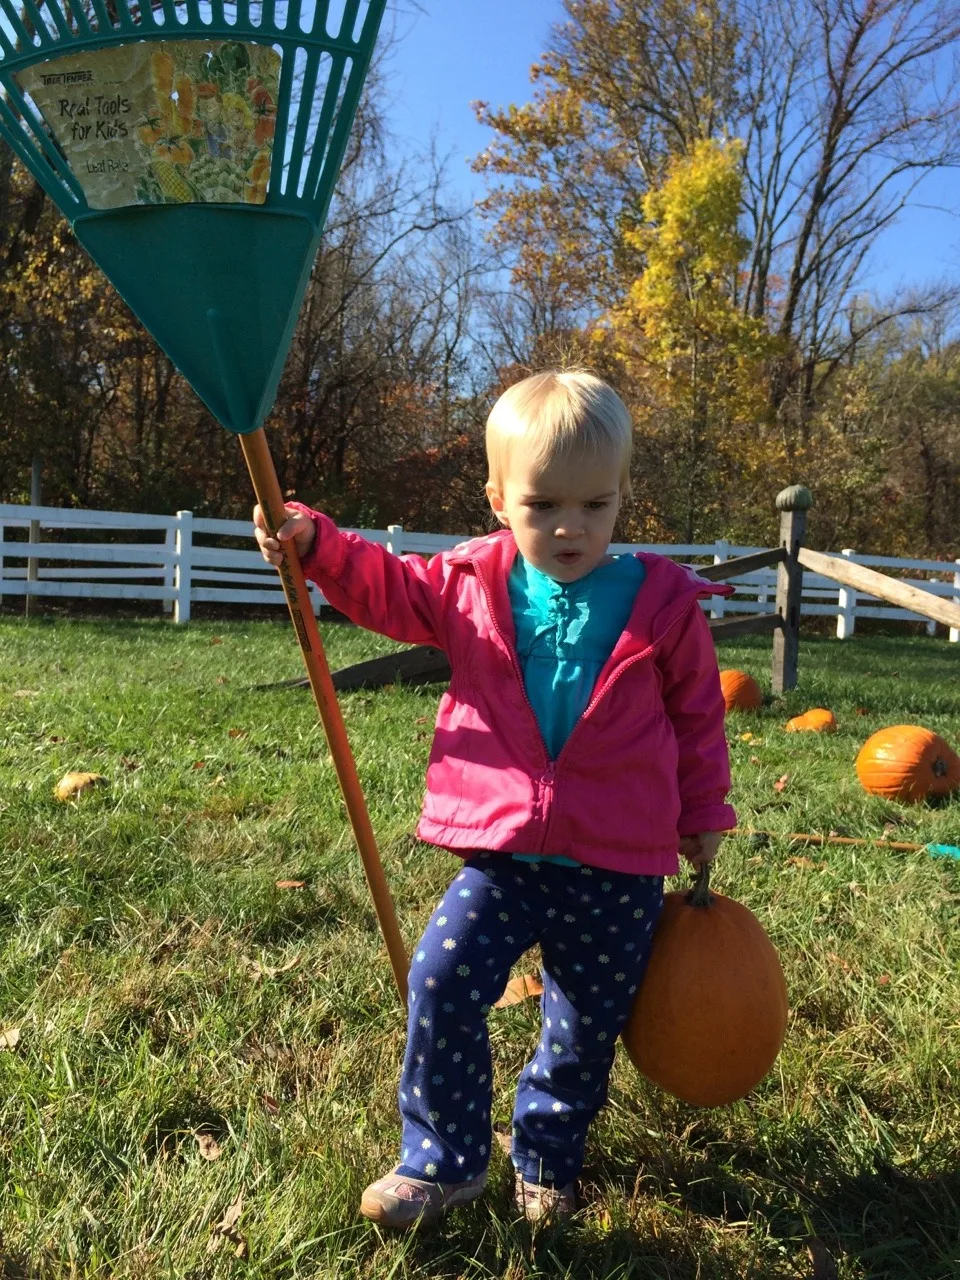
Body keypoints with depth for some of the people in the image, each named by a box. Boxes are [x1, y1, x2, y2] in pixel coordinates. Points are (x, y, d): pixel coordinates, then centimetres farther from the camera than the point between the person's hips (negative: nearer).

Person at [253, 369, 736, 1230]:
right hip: (500, 853, 1)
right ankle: (442, 1162, 11)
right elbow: (386, 587, 9)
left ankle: (548, 1165, 39)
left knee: (587, 1027, 13)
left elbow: (699, 716, 6)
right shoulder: (472, 583, -2)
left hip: (618, 868, 0)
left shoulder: (664, 601, -5)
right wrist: (313, 541, -8)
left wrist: (702, 819, 12)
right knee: (442, 984, -11)